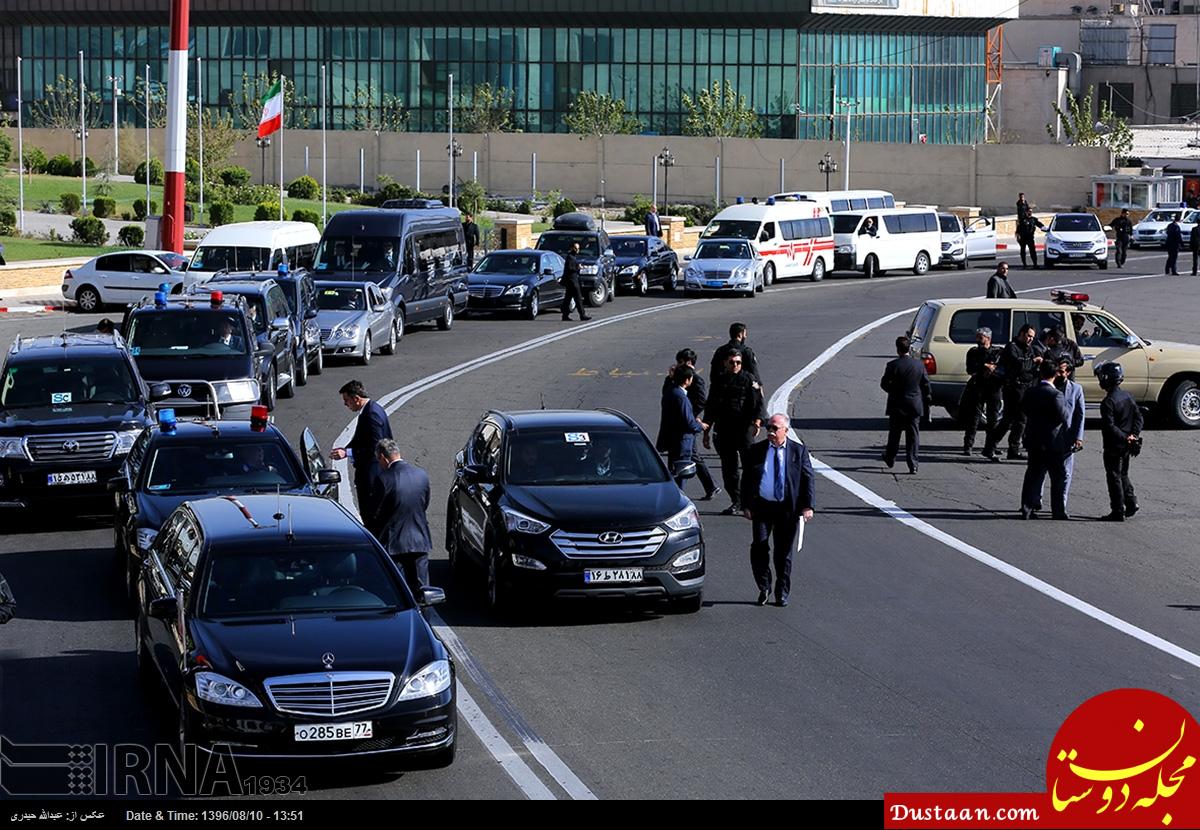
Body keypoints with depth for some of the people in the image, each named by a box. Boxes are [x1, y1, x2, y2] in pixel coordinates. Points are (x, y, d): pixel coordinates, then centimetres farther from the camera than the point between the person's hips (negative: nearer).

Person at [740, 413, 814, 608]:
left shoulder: (798, 451, 3)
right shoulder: (756, 451, 6)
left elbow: (807, 480, 2)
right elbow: (747, 480, 9)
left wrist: (808, 506, -7)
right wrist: (747, 505, 1)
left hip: (788, 508, -1)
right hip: (762, 506, 1)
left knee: (784, 553, 6)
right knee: (758, 547, -9)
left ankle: (782, 594, 17)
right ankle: (763, 588, 10)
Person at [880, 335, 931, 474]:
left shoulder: (893, 365, -14)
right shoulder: (919, 365, -3)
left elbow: (884, 384, -8)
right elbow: (926, 385, 3)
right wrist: (926, 404, 13)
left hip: (897, 405, -2)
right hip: (915, 405, 2)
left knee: (894, 434, 15)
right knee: (913, 435, 5)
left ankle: (890, 459, 30)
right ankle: (913, 464, 0)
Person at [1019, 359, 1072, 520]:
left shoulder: (1030, 392, 1)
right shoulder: (1055, 394, -18)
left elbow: (1023, 408, 13)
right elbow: (1063, 416, -19)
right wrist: (1067, 410, 2)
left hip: (1033, 442, 6)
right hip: (1053, 444, -6)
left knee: (1033, 476, 14)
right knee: (1059, 478, 5)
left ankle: (1027, 509, 14)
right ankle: (1059, 512, 6)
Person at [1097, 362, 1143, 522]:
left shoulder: (1108, 402, -21)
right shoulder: (1127, 396, 5)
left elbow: (1109, 426, -26)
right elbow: (1138, 416, 7)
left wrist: (1126, 437, -19)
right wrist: (1134, 435, -1)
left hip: (1113, 447, -8)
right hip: (1126, 447, 8)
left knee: (1114, 478, 1)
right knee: (1123, 474, 23)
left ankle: (1118, 512, 4)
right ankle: (1131, 502, 19)